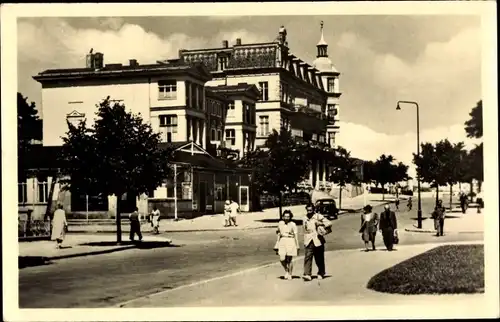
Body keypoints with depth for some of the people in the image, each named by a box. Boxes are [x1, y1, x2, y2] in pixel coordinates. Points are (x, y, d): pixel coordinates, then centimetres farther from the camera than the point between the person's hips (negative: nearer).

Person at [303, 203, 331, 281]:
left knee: (319, 259, 7)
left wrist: (322, 224, -23)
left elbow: (329, 223, -6)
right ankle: (307, 275, -18)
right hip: (308, 241, 2)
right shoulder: (304, 219, 12)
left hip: (318, 241, -2)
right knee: (307, 257, -12)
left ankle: (321, 273, 26)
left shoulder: (318, 217, 0)